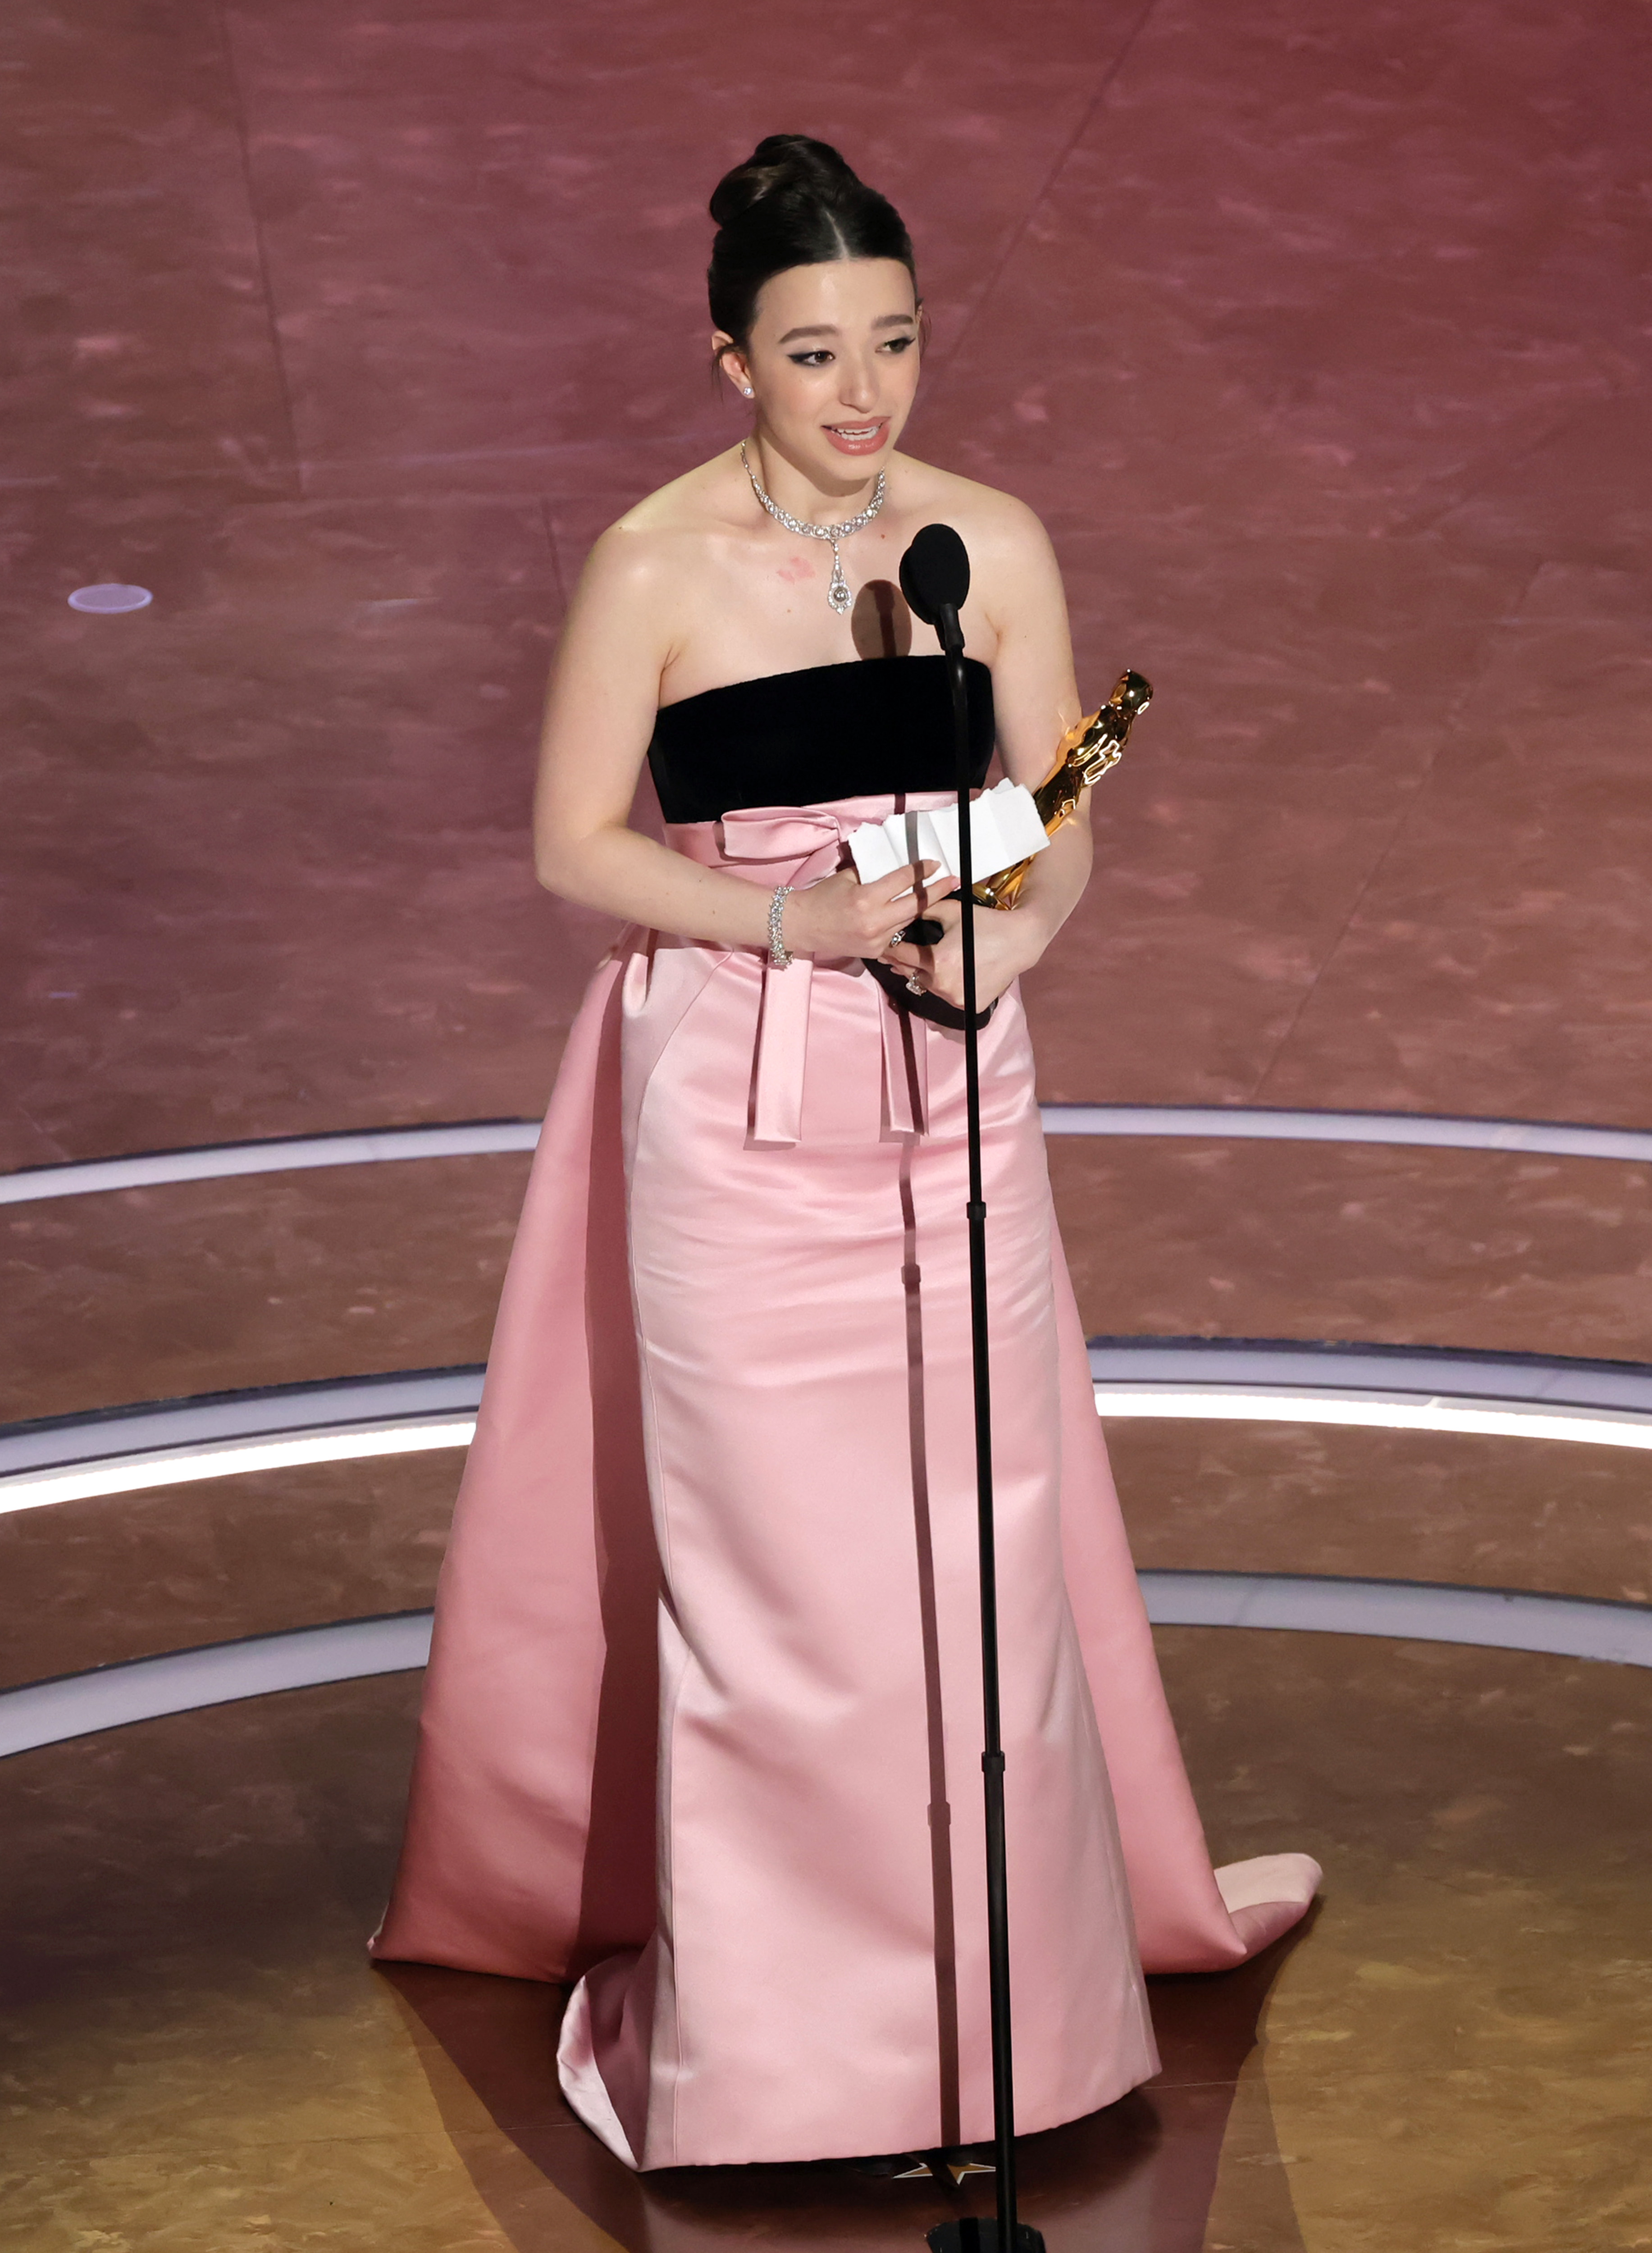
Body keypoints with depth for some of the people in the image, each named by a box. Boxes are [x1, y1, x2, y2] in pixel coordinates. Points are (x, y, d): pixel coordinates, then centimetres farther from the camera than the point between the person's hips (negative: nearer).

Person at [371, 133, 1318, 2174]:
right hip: (735, 1091, -3)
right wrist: (795, 918, -18)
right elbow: (577, 843, -4)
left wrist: (990, 943, -16)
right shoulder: (657, 567, -9)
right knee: (766, 1548, 2)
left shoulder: (992, 543, 0)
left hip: (951, 1083, 3)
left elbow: (1060, 834, 5)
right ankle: (761, 2008, 15)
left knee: (981, 1537, 7)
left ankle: (1000, 1973, 25)